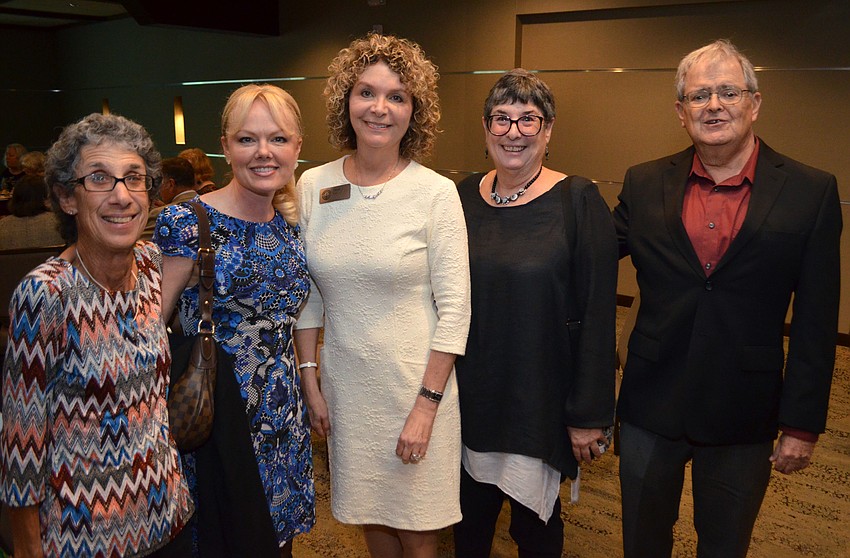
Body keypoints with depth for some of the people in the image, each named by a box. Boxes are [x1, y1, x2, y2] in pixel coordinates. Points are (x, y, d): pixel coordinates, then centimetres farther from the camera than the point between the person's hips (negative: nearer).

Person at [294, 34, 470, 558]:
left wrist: (427, 404, -12)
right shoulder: (314, 186, -2)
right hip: (345, 384, 3)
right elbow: (307, 295, 5)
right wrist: (310, 381, 5)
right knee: (370, 514, 20)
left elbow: (454, 308, -11)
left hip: (417, 383, -3)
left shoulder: (436, 192, -12)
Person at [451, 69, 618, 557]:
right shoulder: (464, 197, 1)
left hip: (541, 402, -3)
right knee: (470, 517, 19)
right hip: (469, 397, 4)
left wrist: (590, 413, -12)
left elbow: (599, 314, -12)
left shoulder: (580, 201, -11)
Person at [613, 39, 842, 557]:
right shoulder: (645, 184, -1)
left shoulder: (811, 192, -6)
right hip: (650, 407, 2)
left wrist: (802, 425, -5)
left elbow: (815, 323, -6)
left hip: (743, 417, -1)